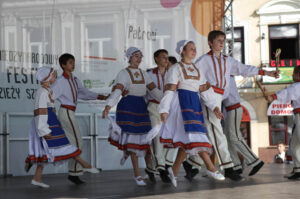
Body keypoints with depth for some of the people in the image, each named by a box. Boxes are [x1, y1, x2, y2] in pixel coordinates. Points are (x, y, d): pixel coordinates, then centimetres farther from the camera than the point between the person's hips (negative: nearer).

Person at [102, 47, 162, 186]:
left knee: (144, 138, -2)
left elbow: (153, 90, 14)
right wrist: (108, 107, -30)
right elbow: (116, 91, -16)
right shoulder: (123, 73, -4)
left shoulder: (143, 74, 15)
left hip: (141, 107, 6)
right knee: (132, 139, -6)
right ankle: (137, 175, 0)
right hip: (127, 107, -6)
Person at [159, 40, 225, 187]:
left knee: (186, 140, 4)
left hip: (194, 103, 7)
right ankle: (211, 169, -21)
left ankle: (174, 170, 16)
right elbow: (169, 90, -7)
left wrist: (214, 107, 6)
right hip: (182, 102, -7)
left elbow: (205, 90, 15)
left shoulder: (197, 70, 19)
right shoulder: (176, 69, -1)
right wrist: (164, 110, -14)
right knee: (194, 133, -16)